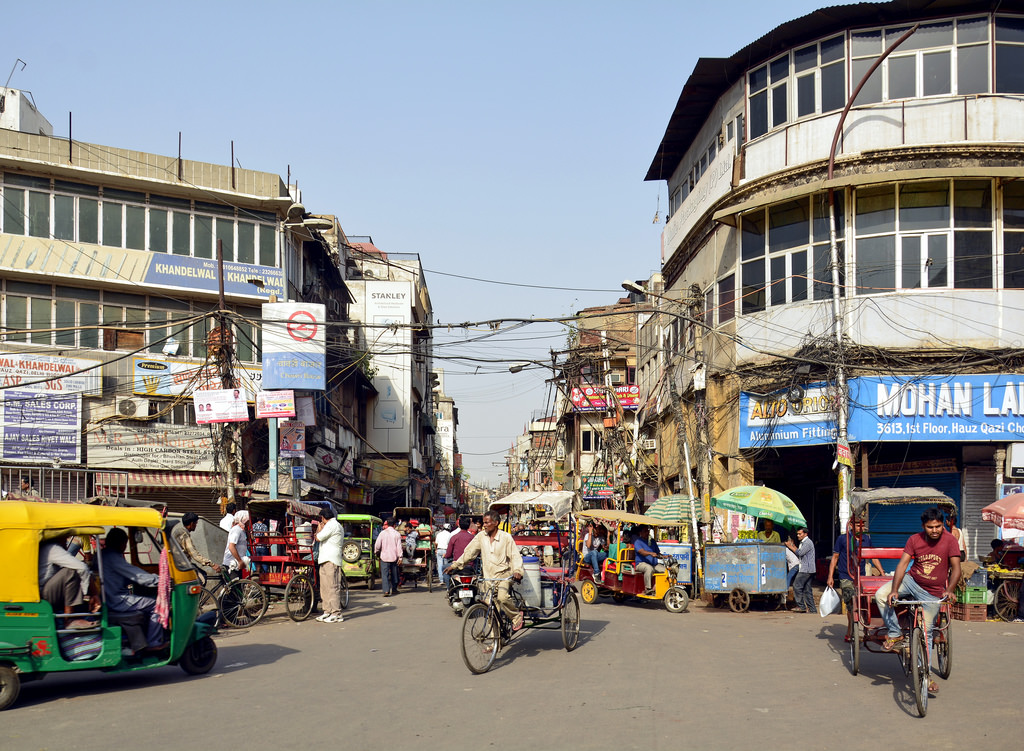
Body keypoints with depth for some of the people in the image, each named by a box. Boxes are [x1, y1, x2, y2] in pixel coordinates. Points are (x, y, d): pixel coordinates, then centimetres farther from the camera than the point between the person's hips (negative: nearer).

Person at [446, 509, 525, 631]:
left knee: (502, 597, -28)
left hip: (503, 575, -4)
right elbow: (469, 552, 9)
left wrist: (517, 571, -26)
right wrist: (455, 565, 3)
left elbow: (515, 555, -9)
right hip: (488, 575, 4)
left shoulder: (506, 537, -6)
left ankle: (516, 616, -3)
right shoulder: (481, 536, 5)